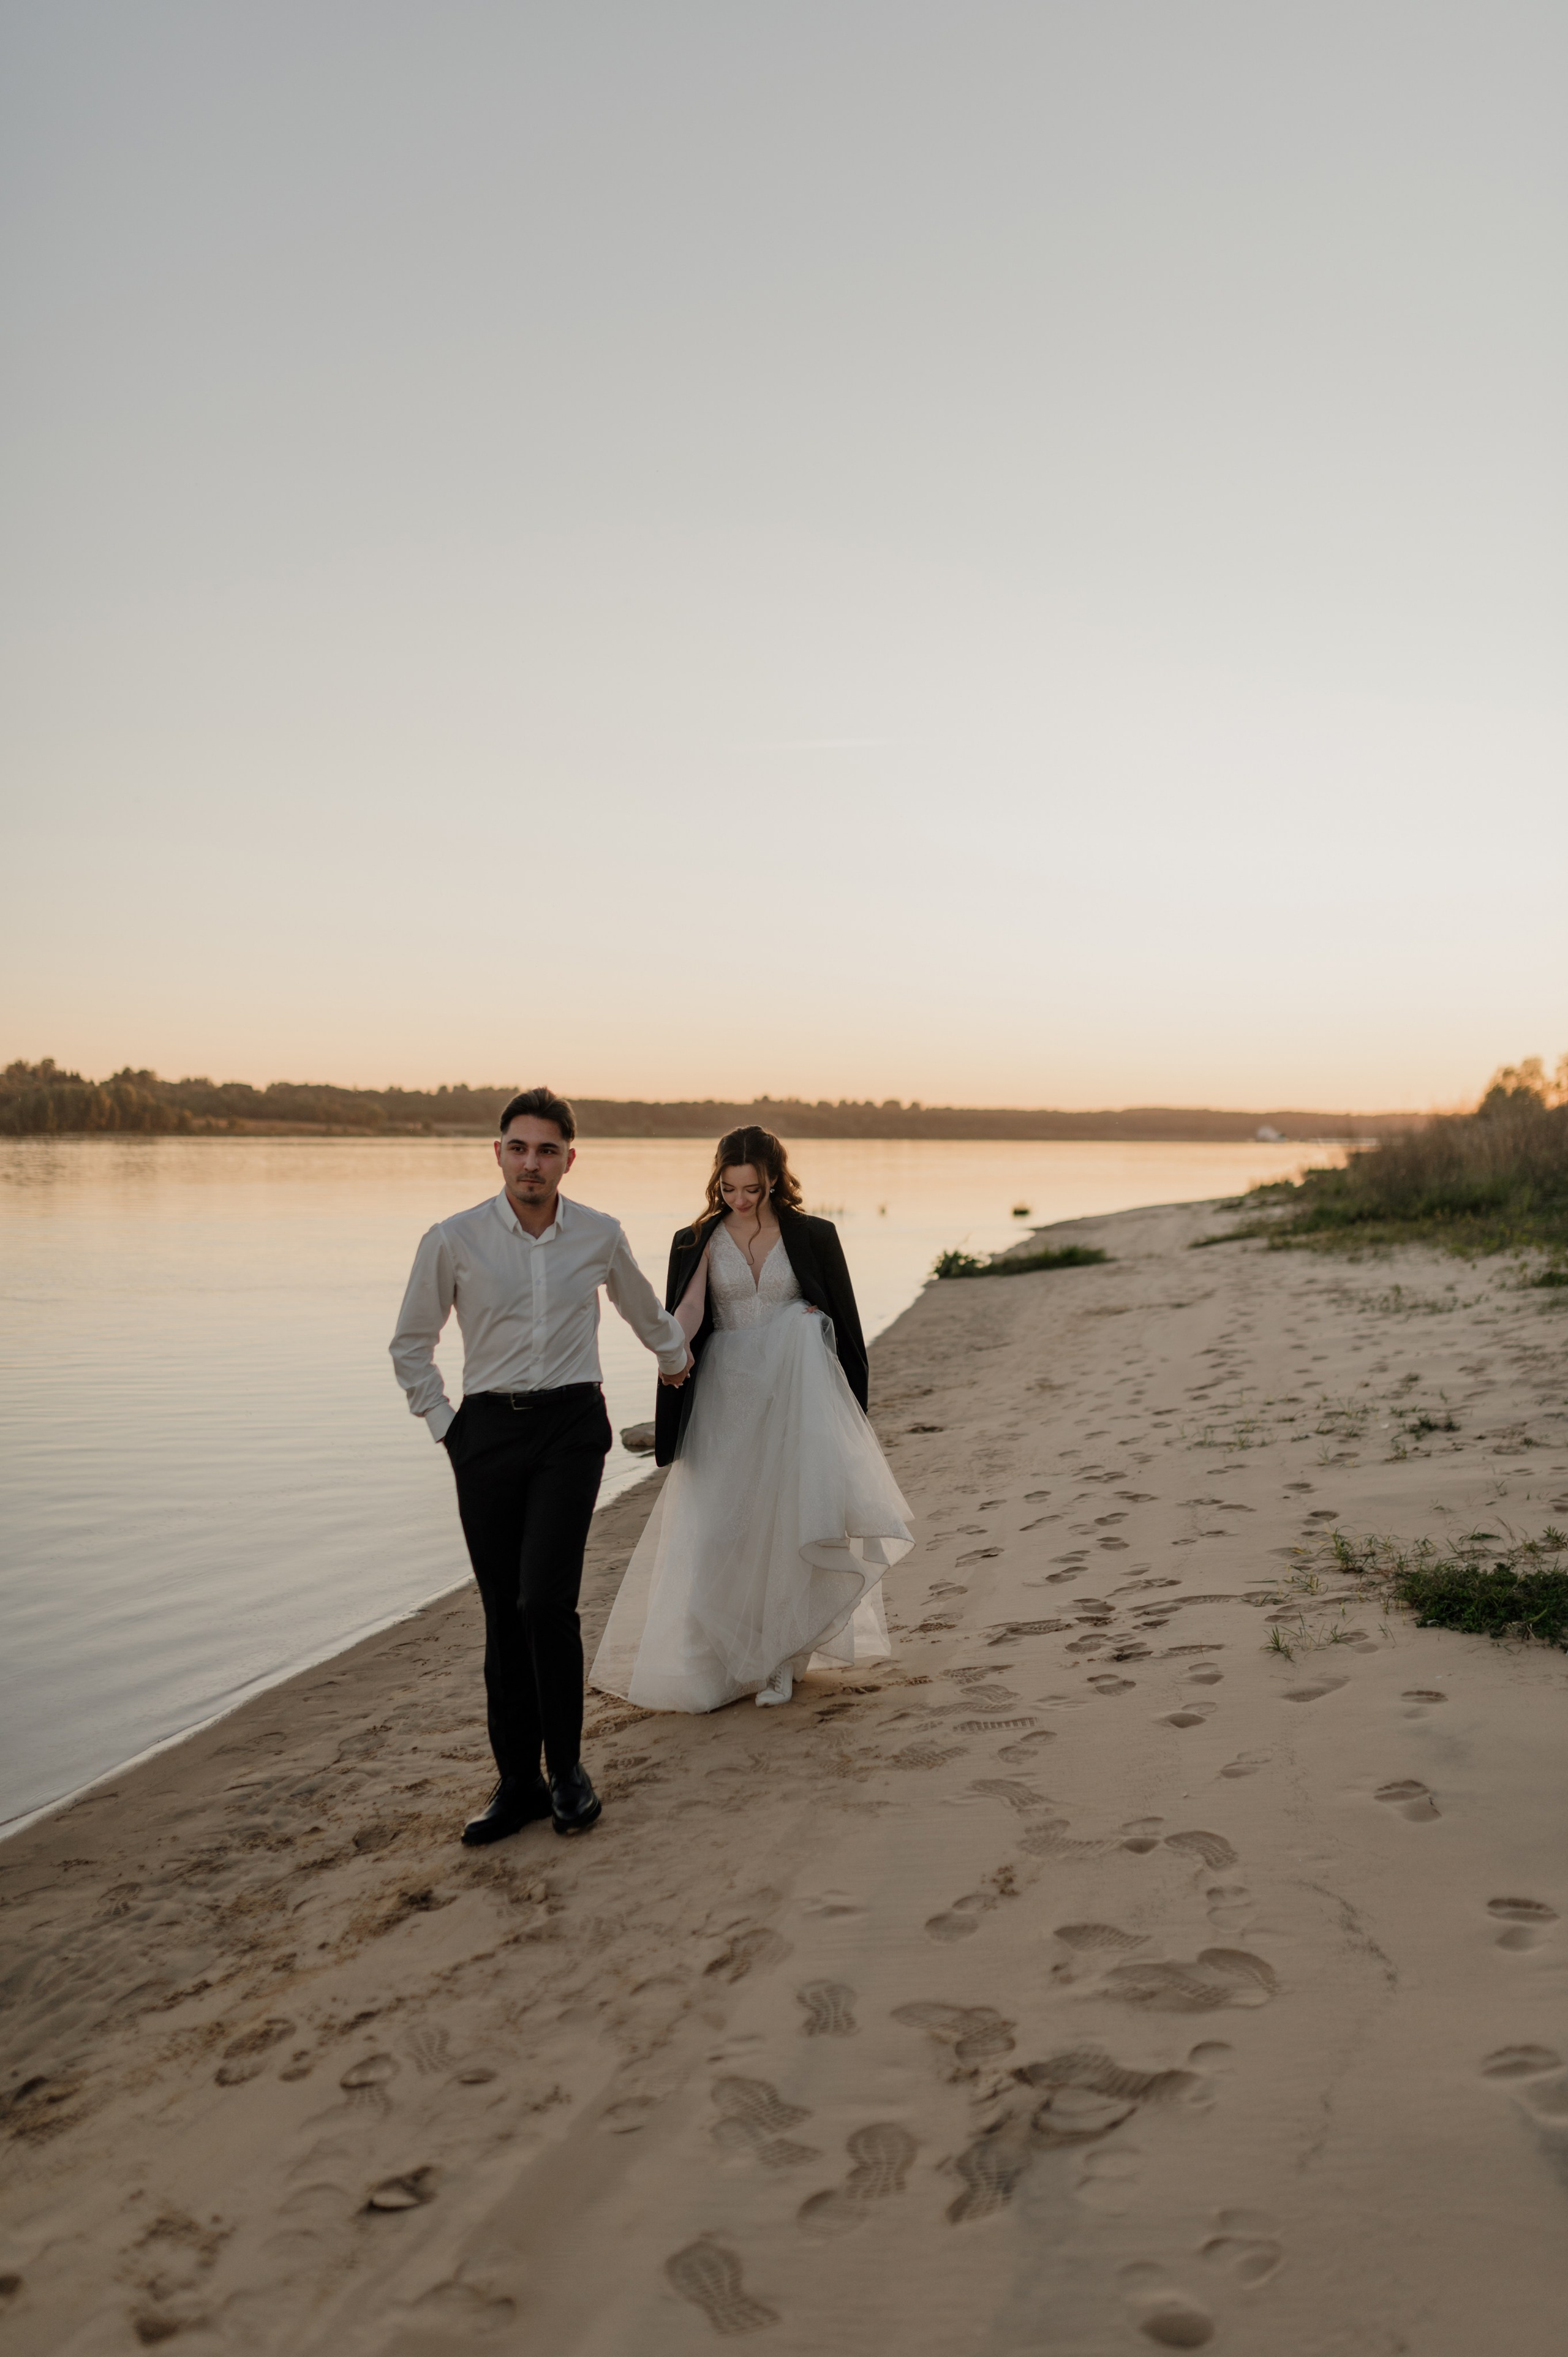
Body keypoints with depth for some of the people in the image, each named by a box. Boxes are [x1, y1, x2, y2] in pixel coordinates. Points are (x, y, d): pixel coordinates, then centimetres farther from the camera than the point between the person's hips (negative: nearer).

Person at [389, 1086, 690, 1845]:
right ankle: (517, 1782, 16)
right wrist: (443, 1424, 3)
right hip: (488, 1432, 1)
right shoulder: (453, 1240, -3)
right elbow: (410, 1345, 9)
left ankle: (566, 1768, 4)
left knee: (545, 1598, -14)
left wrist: (675, 1359, 37)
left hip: (572, 1426, -1)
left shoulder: (600, 1236, 2)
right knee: (504, 1615, 4)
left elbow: (644, 1307, 24)